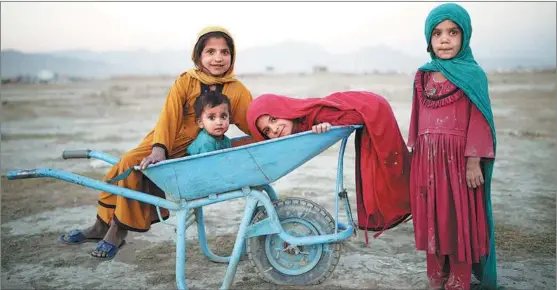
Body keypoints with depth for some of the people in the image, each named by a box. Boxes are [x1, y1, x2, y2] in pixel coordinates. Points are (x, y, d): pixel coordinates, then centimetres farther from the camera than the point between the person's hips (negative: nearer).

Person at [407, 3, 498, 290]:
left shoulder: (473, 74, -5)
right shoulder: (422, 76, 10)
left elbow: (478, 121, -9)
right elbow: (417, 117, 12)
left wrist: (474, 161, -14)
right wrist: (414, 154, 11)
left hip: (458, 159, -5)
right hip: (427, 159, 5)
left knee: (459, 221, 3)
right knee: (431, 220, 12)